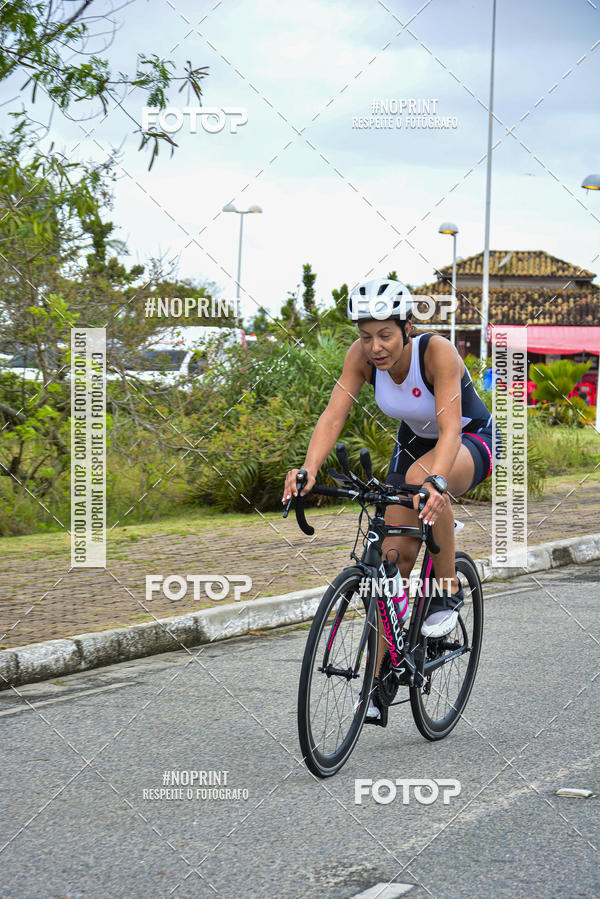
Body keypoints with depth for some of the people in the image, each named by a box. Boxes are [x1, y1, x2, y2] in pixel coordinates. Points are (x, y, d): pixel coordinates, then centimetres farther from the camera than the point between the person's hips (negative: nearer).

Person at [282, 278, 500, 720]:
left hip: (470, 443, -5)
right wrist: (309, 469, -45)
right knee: (394, 555, -8)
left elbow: (450, 429, -42)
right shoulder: (361, 355, -20)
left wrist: (435, 480, -60)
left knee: (421, 475, -39)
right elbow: (333, 416, -27)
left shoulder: (438, 352, -33)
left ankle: (449, 592, -20)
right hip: (413, 443, 5)